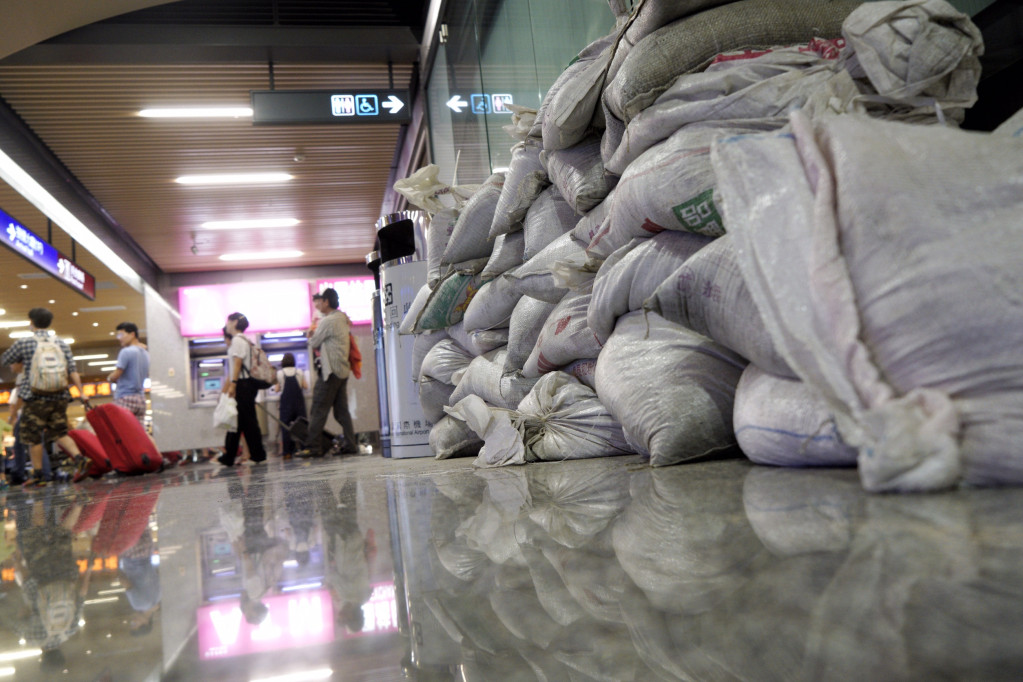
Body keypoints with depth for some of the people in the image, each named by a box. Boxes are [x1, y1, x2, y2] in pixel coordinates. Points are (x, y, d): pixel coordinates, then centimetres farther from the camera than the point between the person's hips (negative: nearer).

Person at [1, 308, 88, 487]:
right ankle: (79, 457, -6)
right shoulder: (61, 343, 7)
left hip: (36, 397, -4)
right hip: (60, 397, 4)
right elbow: (72, 371, 2)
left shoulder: (23, 343, -2)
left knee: (33, 436, 7)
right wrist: (81, 393, 4)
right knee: (60, 432, 14)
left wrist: (17, 364, 35)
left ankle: (38, 475, 12)